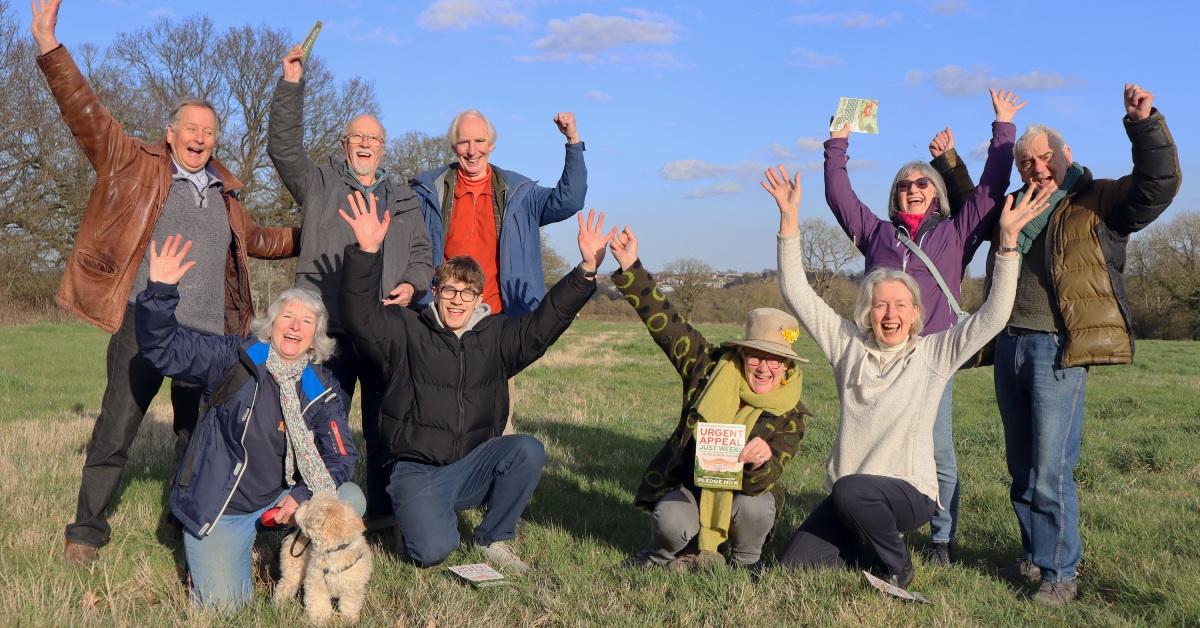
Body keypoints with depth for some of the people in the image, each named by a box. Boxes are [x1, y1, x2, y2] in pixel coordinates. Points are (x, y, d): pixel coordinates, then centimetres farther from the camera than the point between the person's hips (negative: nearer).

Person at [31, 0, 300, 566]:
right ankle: (86, 531, 13)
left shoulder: (224, 194, 19)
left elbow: (255, 240, 35)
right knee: (115, 432, -1)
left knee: (198, 436, 11)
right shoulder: (135, 166, 5)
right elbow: (86, 113, -5)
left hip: (209, 333, 4)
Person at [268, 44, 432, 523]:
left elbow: (422, 255, 20)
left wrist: (411, 285, -2)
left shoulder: (403, 199, 20)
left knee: (385, 426, 6)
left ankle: (383, 510, 16)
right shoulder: (319, 183, 11)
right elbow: (283, 147, -3)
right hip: (327, 328, -2)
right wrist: (291, 84, -11)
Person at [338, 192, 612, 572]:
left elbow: (545, 323, -3)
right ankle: (415, 516, 15)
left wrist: (586, 270, -16)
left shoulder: (496, 336, 7)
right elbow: (359, 315, -18)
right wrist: (367, 252, -34)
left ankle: (494, 539, -2)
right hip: (418, 471, -3)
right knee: (433, 551, -25)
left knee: (529, 451, -25)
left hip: (474, 465, 3)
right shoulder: (406, 331, -2)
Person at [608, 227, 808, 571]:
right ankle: (660, 555, 6)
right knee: (673, 524, -32)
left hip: (740, 493, 0)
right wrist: (630, 267, -23)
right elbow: (664, 322, -14)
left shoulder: (789, 415, -14)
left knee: (756, 507, -33)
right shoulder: (711, 367, -10)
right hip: (685, 484, 0)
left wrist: (758, 461, -49)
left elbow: (762, 482, -24)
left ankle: (746, 559, 1)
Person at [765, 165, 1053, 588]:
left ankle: (897, 566, -6)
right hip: (848, 497, 4)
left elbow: (993, 316, -11)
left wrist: (1008, 239, -18)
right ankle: (870, 547, 19)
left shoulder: (935, 353, -1)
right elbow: (797, 294, 0)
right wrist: (789, 220, -8)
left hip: (908, 492, -4)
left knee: (850, 489, -36)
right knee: (793, 564, -9)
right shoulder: (848, 344, 4)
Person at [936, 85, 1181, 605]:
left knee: (1051, 471, -8)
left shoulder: (1099, 202, 1)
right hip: (1009, 347, 6)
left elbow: (1158, 186, -14)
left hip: (1058, 350, -6)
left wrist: (1144, 123, -24)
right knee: (1021, 468, 14)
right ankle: (1034, 554, 27)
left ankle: (1060, 573, 2)